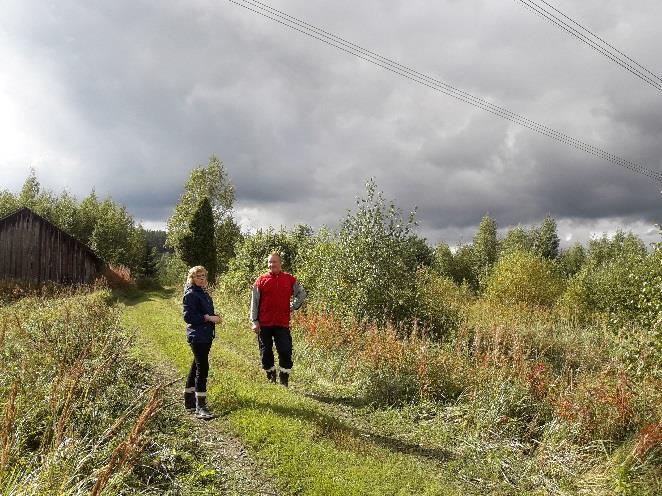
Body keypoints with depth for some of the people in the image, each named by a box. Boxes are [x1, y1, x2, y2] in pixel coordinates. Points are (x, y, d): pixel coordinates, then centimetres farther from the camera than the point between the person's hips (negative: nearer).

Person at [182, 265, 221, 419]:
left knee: (196, 367, 16)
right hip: (197, 336, -9)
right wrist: (208, 318, -19)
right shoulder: (191, 294, -12)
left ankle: (189, 401, 29)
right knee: (202, 368, -11)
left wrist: (214, 317, 4)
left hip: (206, 336, 9)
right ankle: (200, 407, -8)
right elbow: (188, 316, -18)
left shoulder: (203, 293, 15)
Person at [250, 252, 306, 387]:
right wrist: (254, 321, -2)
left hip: (282, 324, 0)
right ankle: (271, 380, 27)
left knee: (286, 353, -3)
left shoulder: (290, 279, 4)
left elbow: (301, 294, 17)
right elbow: (254, 302, 3)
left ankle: (284, 382, 11)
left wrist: (293, 307, 6)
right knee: (266, 353, 8)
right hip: (264, 325, 0)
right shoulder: (261, 280, 2)